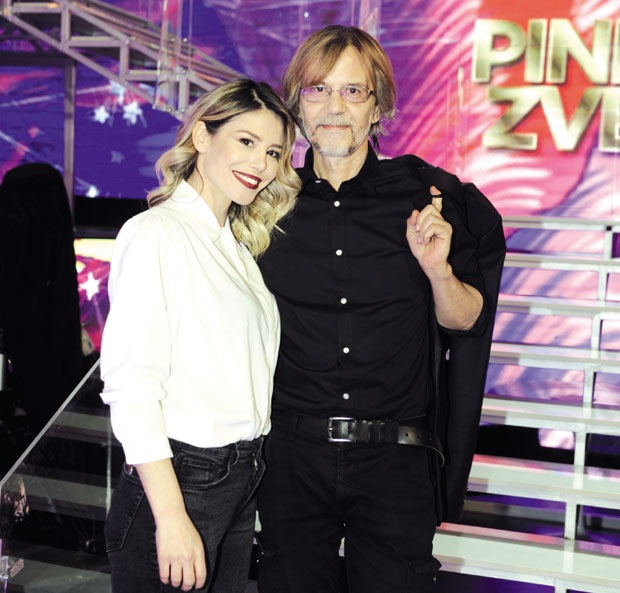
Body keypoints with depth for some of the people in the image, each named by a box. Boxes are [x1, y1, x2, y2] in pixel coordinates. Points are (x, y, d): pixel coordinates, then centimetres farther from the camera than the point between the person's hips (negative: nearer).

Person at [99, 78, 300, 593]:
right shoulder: (155, 233, -12)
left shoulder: (238, 244, 13)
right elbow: (131, 386, -18)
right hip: (178, 479, -8)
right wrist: (171, 517, -20)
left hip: (242, 484, 8)